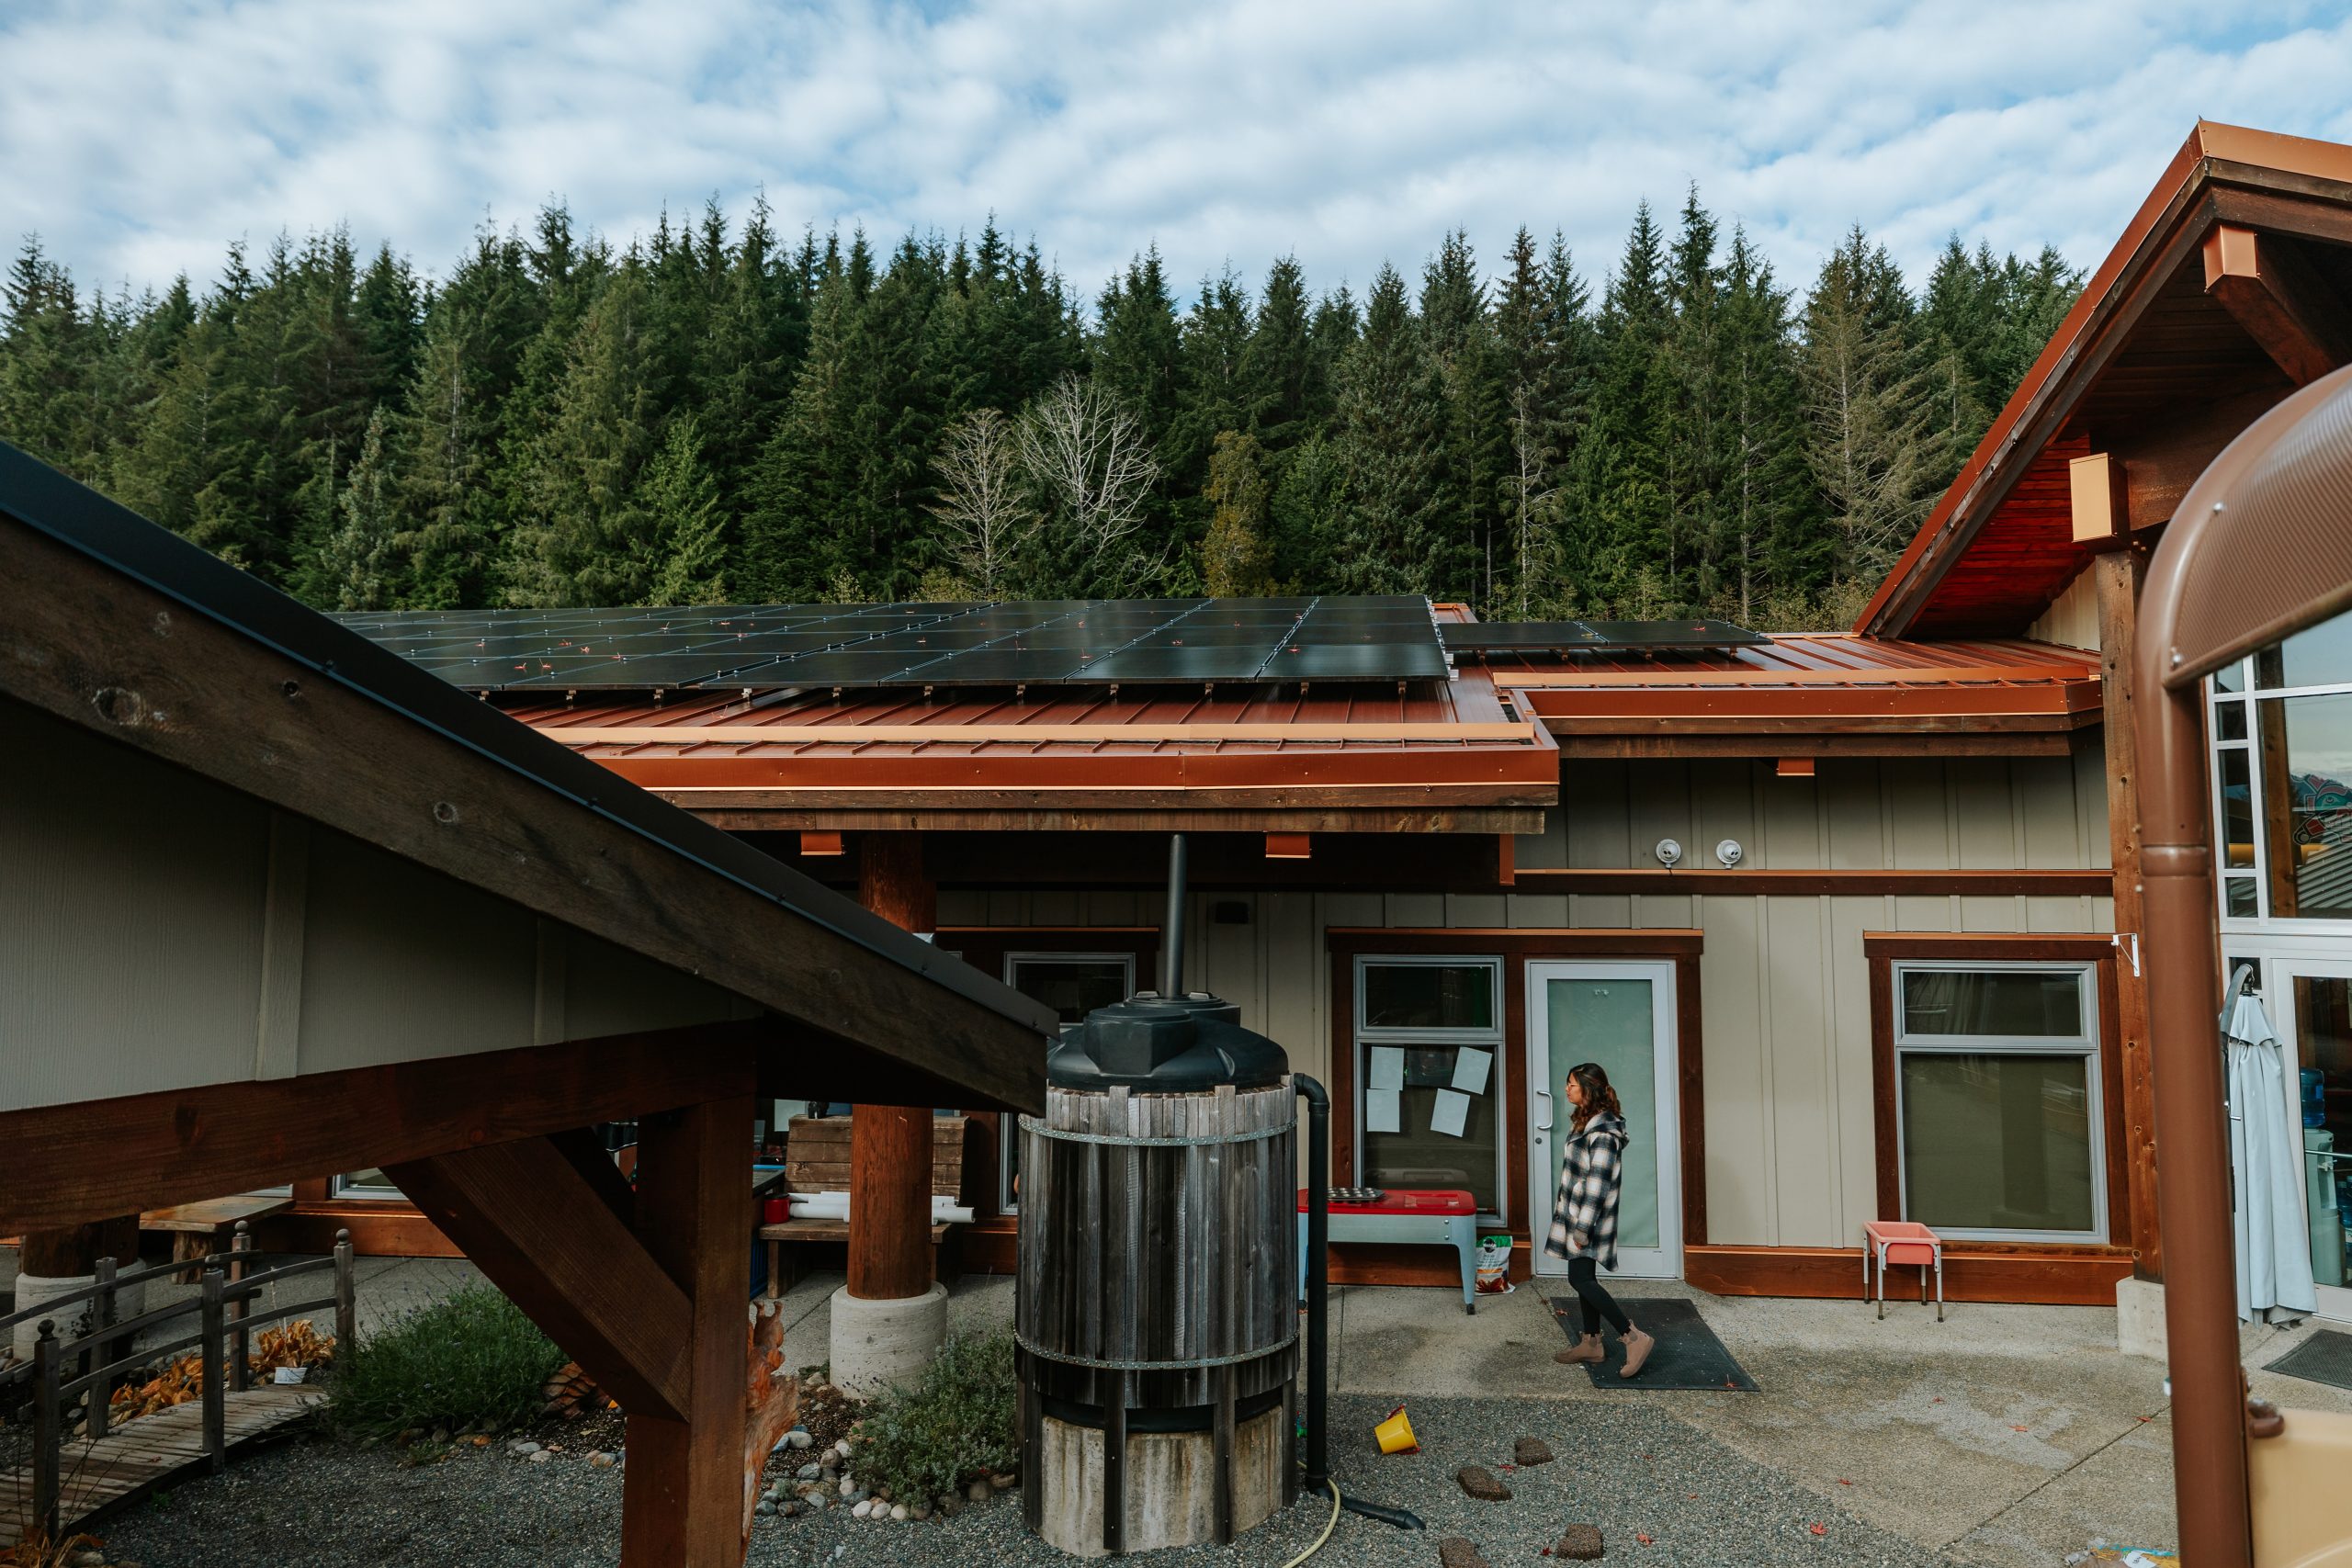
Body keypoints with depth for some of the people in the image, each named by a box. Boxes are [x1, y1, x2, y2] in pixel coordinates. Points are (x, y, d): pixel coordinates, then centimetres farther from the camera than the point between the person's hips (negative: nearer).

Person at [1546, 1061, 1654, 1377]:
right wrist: (1563, 1209, 21)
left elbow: (1598, 1184, -23)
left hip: (1589, 1217, -9)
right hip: (1576, 1212, 9)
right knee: (1584, 1278, 13)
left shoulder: (1603, 1132, -21)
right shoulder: (1585, 1120, 10)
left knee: (1581, 1279, -9)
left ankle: (1634, 1338, -6)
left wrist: (1583, 1228, -22)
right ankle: (1591, 1343, 22)